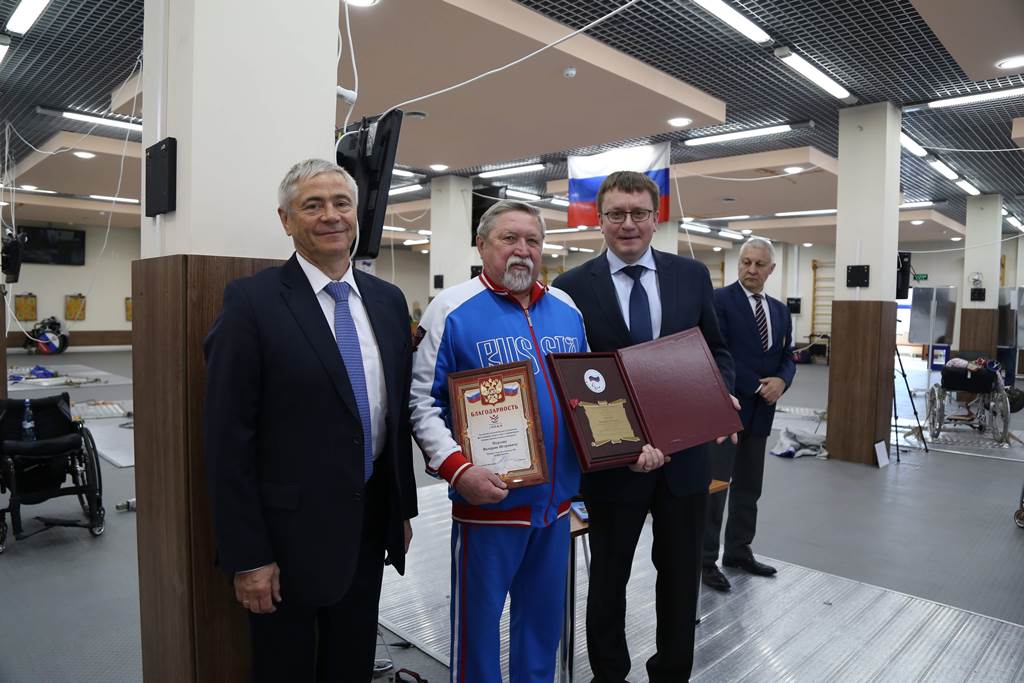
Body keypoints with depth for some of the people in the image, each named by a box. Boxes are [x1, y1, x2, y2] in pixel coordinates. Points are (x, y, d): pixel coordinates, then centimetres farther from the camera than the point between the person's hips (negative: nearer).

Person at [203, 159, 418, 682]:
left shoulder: (387, 300, 4)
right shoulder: (252, 301, -13)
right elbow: (228, 437, -13)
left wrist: (403, 508, 11)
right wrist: (247, 555, -13)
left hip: (369, 527, 5)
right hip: (289, 534, -5)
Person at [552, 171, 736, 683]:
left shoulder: (692, 275, 2)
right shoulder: (573, 286, -7)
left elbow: (716, 350, 8)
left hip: (685, 452, 3)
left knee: (681, 573, 19)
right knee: (608, 575, 17)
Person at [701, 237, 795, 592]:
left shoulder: (780, 310, 13)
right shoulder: (719, 300, -8)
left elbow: (787, 356, 13)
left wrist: (781, 381, -8)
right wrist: (757, 387, -17)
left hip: (760, 411, 7)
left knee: (749, 486, 14)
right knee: (715, 484, -2)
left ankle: (738, 551, 28)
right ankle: (706, 560, 8)